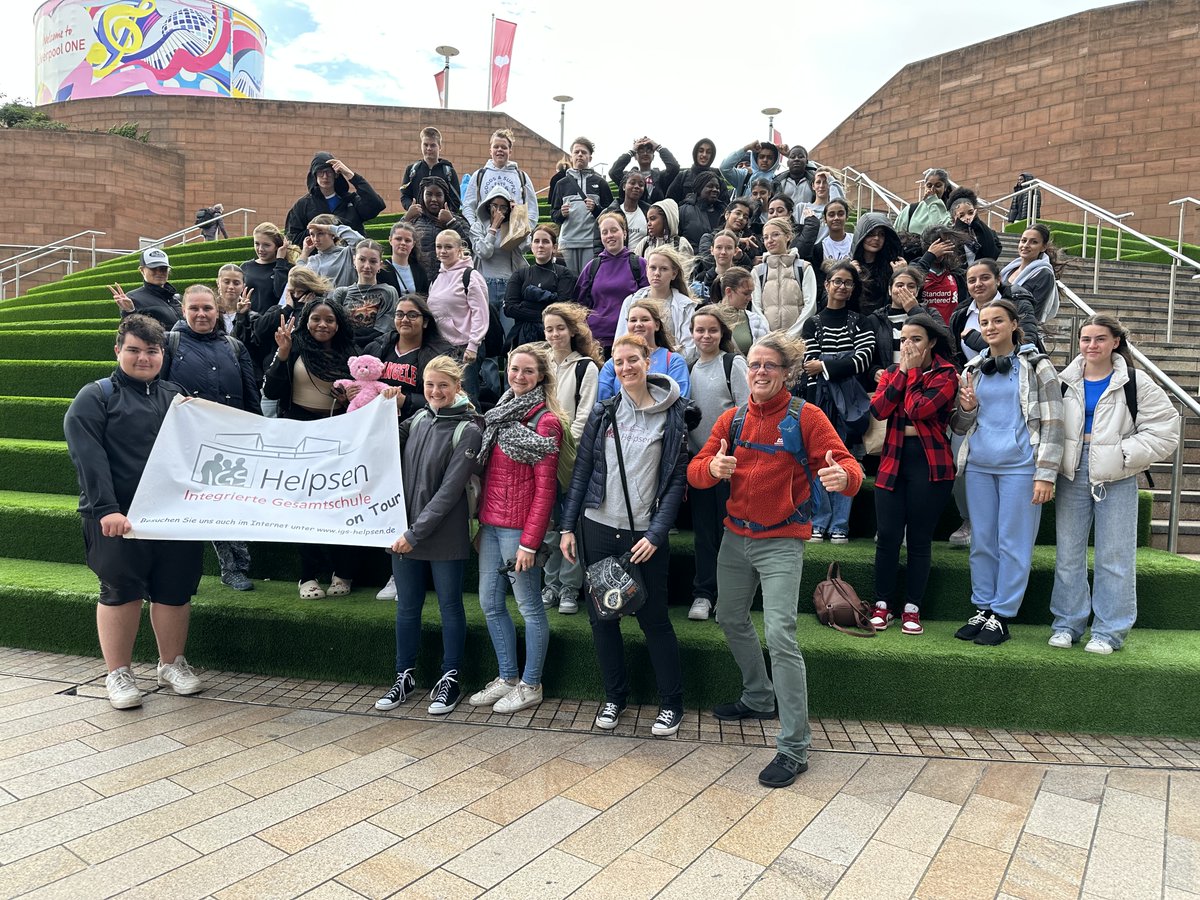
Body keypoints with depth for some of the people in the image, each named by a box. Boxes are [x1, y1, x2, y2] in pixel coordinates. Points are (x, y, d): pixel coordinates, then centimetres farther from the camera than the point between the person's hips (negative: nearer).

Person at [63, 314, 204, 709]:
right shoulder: (95, 397, 1)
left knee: (175, 588, 7)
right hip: (118, 516, -4)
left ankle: (172, 663, 24)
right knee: (120, 590, 1)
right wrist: (106, 509, -22)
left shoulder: (177, 395, 16)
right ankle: (118, 673, 15)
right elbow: (88, 458, -11)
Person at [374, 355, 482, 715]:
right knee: (406, 607, 15)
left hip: (444, 535, -5)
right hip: (405, 531, 5)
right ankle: (404, 676, 30)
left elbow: (450, 490, -15)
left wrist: (416, 532, -17)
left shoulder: (468, 430, -10)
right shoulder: (417, 419, 7)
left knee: (450, 606, 9)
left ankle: (450, 680, 23)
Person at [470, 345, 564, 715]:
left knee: (529, 606, 4)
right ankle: (507, 678, 28)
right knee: (490, 603, 13)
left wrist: (530, 541, -17)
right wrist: (481, 520, 12)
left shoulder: (545, 421, -10)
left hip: (518, 527, -8)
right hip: (490, 523, 8)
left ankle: (530, 685, 18)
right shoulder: (501, 413, 13)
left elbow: (545, 487, -14)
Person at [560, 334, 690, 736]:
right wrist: (568, 526, 3)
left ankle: (671, 703, 20)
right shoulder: (603, 413, 5)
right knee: (602, 615, 9)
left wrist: (656, 533, -10)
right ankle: (614, 697, 27)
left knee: (654, 618, 2)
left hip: (645, 533, -3)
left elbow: (677, 480, -3)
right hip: (598, 527, 3)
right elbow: (581, 471, 6)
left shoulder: (671, 417, -2)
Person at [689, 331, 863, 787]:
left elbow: (847, 464, -17)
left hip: (781, 542, -6)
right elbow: (695, 471, -2)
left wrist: (843, 475, -41)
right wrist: (712, 467, -26)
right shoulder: (732, 419, 4)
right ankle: (758, 698, 44)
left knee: (780, 637, -13)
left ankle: (794, 747, -2)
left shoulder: (806, 417, -9)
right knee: (731, 619, 19)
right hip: (735, 536, 6)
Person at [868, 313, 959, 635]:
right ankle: (883, 605, 15)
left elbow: (918, 409, -18)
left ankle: (912, 608, 15)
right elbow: (878, 409, -5)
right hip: (892, 460, 3)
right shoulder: (893, 370, 12)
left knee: (919, 539, 4)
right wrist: (902, 370, -6)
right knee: (887, 536, 1)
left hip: (930, 463, -3)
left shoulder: (946, 373, -2)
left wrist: (913, 369, -7)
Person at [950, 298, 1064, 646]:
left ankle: (1001, 616, 9)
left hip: (1019, 467, -4)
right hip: (979, 466, 5)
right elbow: (960, 426, 18)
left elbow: (1052, 424, -4)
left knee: (1013, 544, 1)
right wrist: (967, 409, -5)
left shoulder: (1036, 366, 0)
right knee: (981, 542, 9)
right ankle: (982, 609, 19)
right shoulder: (973, 370, 12)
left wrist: (1045, 474, -10)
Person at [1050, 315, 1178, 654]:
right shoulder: (1065, 382, 5)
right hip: (1072, 473, 3)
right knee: (1068, 553, 8)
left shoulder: (1135, 384, -3)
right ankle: (1067, 623, 20)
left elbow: (1164, 432, -4)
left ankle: (1109, 631, 13)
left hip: (1116, 478, -3)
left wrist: (1123, 454, -13)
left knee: (1115, 557, 2)